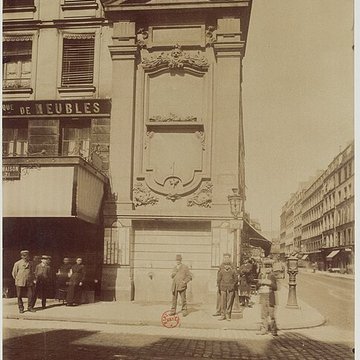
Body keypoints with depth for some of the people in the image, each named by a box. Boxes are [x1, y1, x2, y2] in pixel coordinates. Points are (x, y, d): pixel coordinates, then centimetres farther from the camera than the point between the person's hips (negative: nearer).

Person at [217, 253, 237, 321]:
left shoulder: (233, 269, 5)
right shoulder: (221, 268, 6)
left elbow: (236, 278, 5)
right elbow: (219, 278, 8)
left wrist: (233, 286, -5)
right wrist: (219, 287, 0)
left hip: (231, 287, 0)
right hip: (223, 287, 0)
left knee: (229, 301, 1)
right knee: (223, 301, 0)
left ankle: (228, 315, 9)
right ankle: (223, 315, 7)